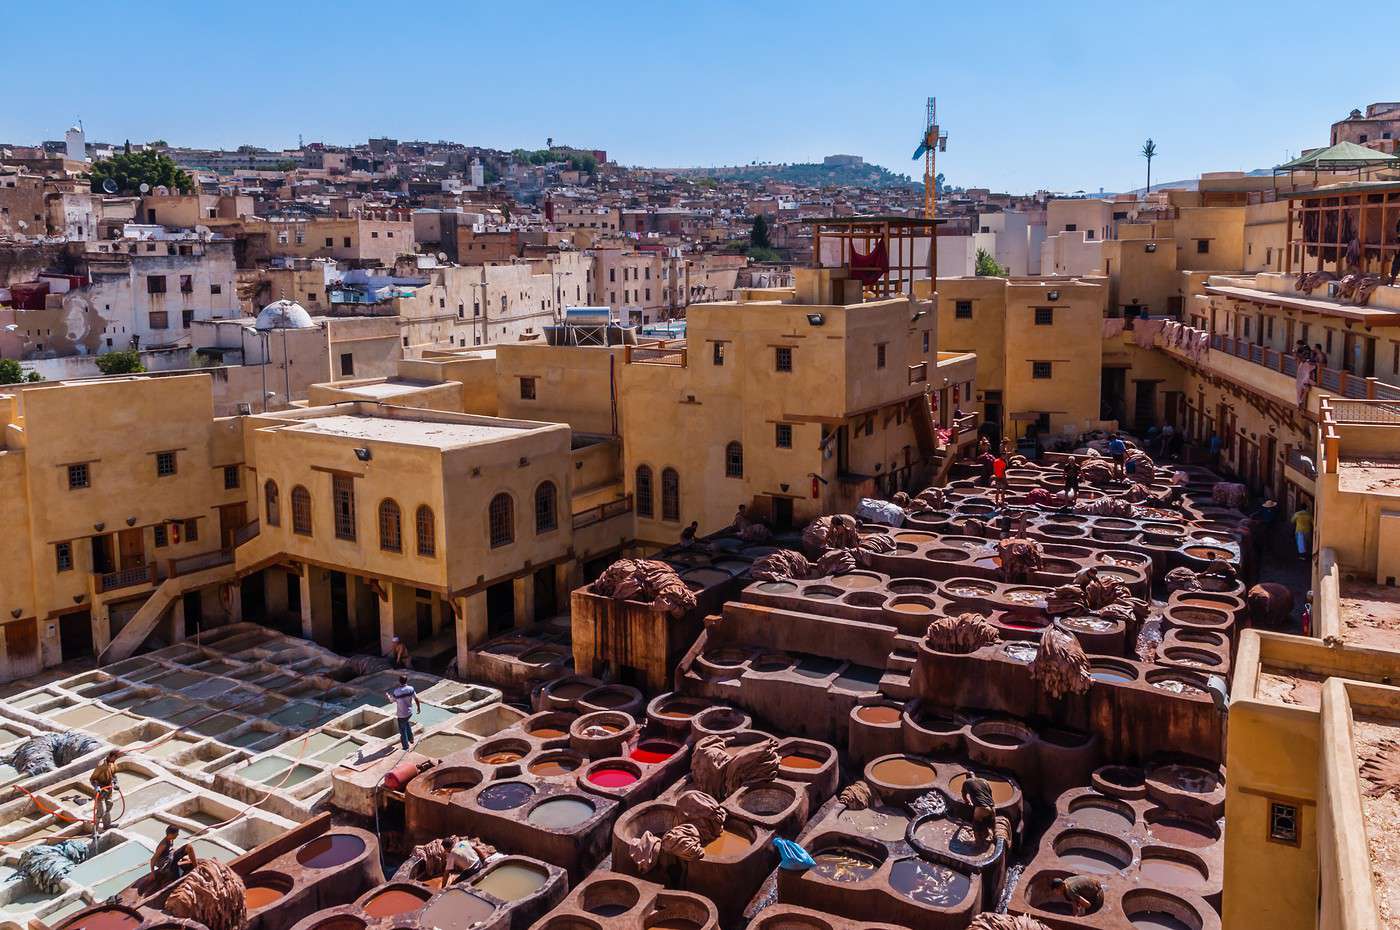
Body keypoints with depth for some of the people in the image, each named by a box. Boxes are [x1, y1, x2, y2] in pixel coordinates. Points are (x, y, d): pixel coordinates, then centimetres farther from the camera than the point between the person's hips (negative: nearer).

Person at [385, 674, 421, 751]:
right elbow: (416, 699, -8)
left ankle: (406, 747, 21)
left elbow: (392, 700, -4)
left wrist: (387, 695, 17)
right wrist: (419, 708, 9)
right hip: (409, 712, 4)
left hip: (401, 715, -4)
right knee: (407, 723, 34)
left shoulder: (397, 691, -22)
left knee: (402, 730, 12)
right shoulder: (410, 689, -13)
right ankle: (411, 739, 42)